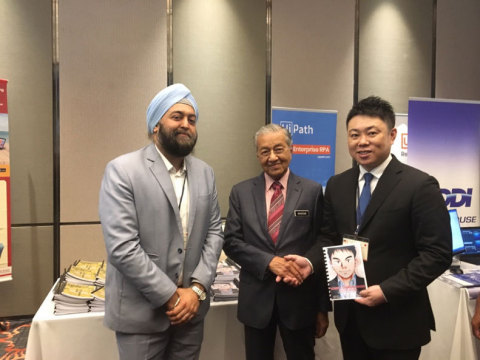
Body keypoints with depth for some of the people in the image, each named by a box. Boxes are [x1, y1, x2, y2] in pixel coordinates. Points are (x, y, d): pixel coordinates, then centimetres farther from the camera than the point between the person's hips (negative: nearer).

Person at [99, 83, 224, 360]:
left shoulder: (205, 172, 5)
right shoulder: (122, 170, -12)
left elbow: (214, 232, 4)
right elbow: (121, 247, -18)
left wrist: (197, 289, -8)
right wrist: (172, 296, -15)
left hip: (191, 307, 5)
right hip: (141, 312, -4)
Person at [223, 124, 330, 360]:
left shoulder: (312, 191, -4)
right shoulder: (241, 192, 1)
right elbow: (231, 242, -3)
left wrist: (323, 307, 0)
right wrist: (269, 261, -19)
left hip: (299, 299, -1)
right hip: (255, 299, 1)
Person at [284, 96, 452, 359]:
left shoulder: (420, 186, -13)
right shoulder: (337, 185, 3)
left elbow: (437, 253, -14)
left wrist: (387, 291, -20)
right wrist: (310, 262, -10)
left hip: (396, 320, -4)